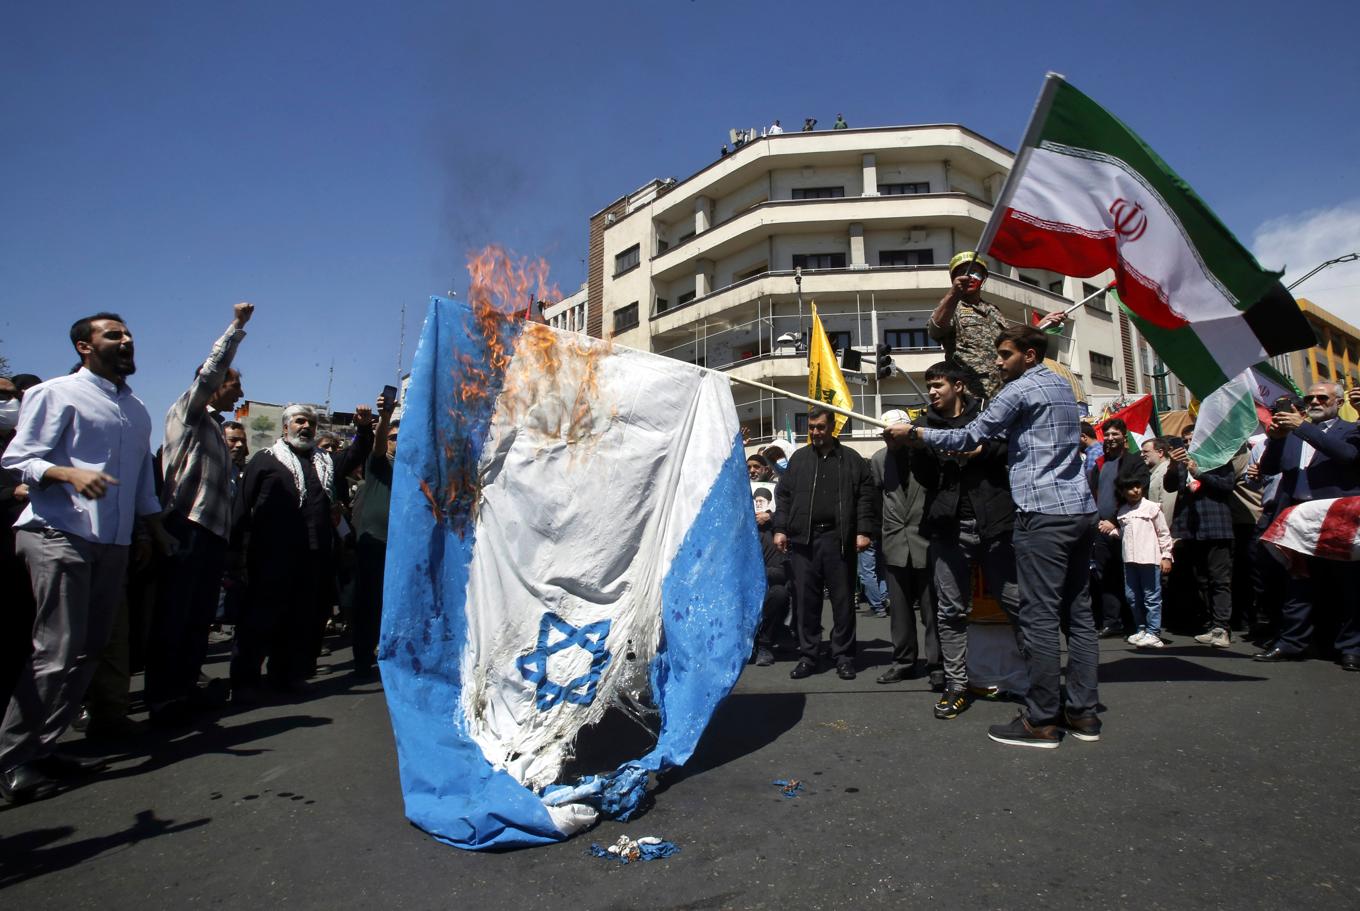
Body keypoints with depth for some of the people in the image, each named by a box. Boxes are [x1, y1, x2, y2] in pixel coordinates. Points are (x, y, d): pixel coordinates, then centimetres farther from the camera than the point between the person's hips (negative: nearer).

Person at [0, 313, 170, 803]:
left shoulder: (137, 410, 20)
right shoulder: (57, 393, 0)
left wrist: (156, 526, 21)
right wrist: (70, 473, -25)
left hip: (114, 542, 7)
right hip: (59, 536, -7)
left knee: (87, 650, 7)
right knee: (57, 650, -10)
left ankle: (40, 746, 17)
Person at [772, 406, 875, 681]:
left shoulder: (851, 459, 7)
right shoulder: (798, 458, 13)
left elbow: (865, 497, 3)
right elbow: (783, 496, 11)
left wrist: (863, 531, -6)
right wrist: (780, 529, 2)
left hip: (839, 539, -1)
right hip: (802, 539, 2)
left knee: (843, 599, 5)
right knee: (805, 599, 4)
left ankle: (844, 655, 16)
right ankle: (808, 655, 13)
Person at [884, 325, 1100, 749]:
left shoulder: (1021, 389, -6)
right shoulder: (1062, 387, 20)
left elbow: (968, 437, -7)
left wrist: (914, 431, 1)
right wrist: (994, 439, 20)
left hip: (1043, 513, -9)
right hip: (1081, 510, 9)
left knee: (1039, 616, -6)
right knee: (1078, 612, 10)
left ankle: (1041, 721, -2)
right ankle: (1083, 712, 15)